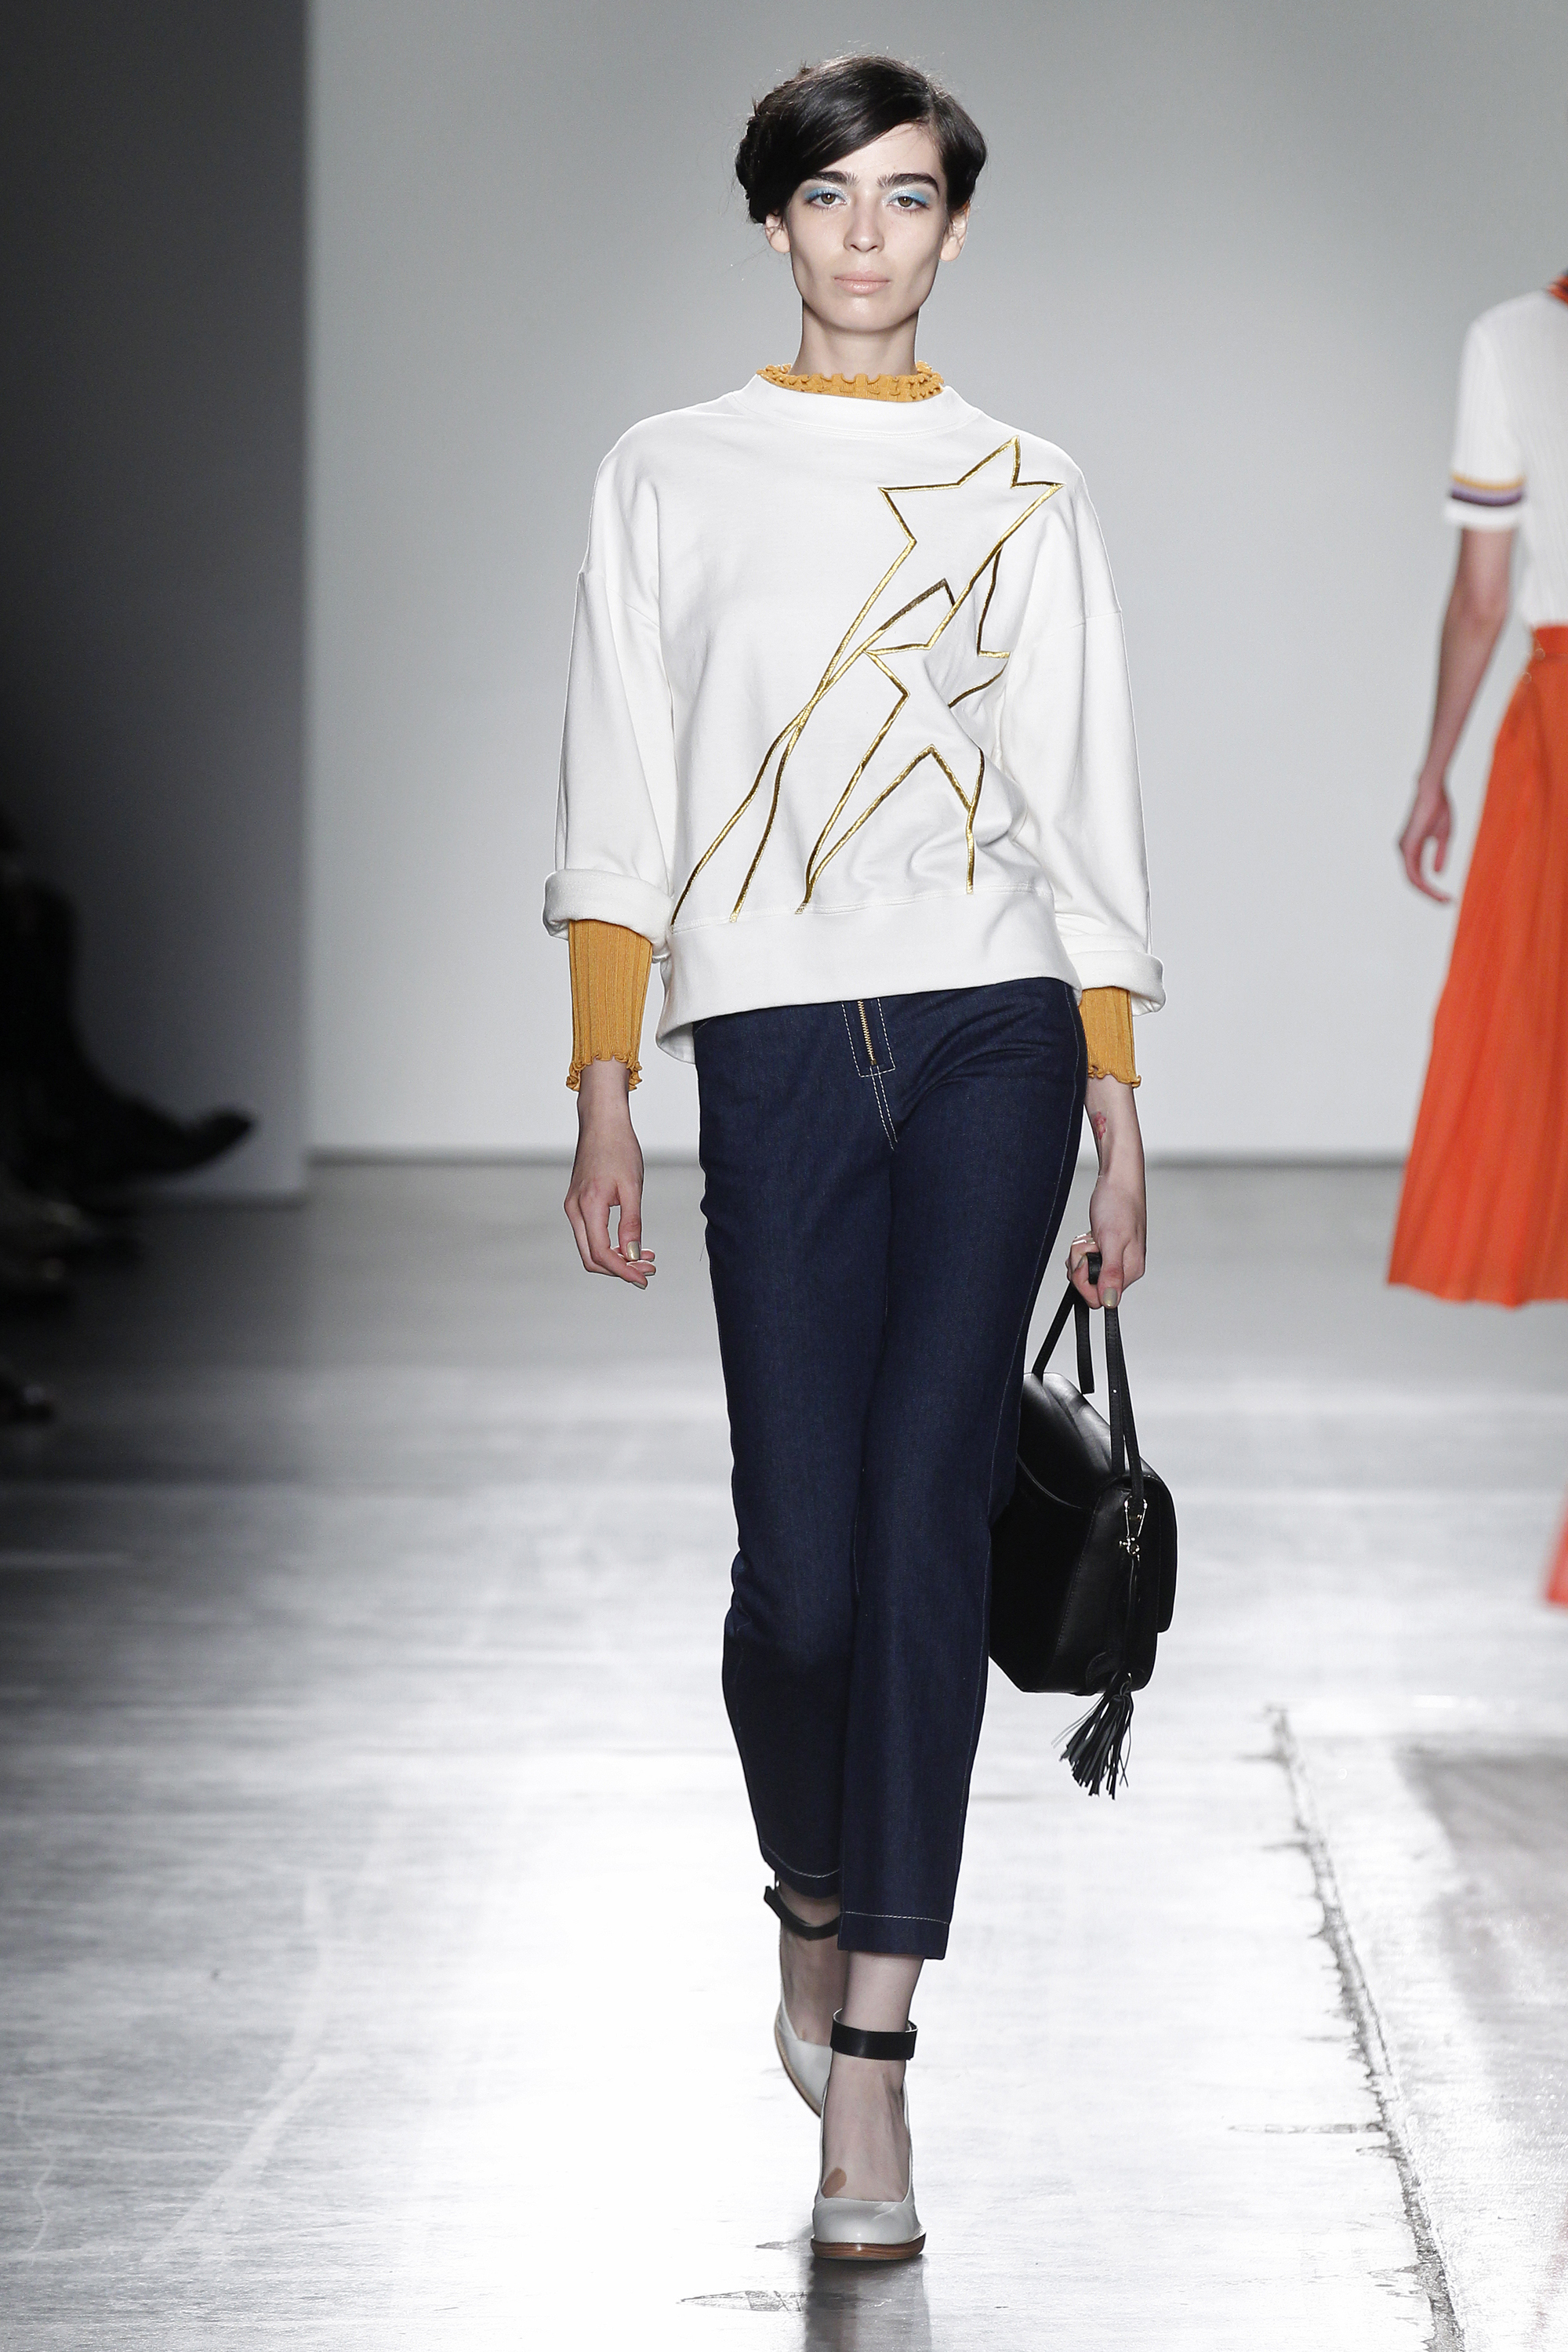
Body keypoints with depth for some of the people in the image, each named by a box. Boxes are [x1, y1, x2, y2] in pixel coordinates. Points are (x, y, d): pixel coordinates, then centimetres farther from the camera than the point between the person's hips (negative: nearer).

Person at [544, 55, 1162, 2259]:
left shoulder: (1026, 492, 10)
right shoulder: (670, 479, 10)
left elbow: (1088, 817, 9)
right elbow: (620, 813, 7)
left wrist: (1120, 1125, 4)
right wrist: (606, 1110, 0)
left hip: (993, 1032, 0)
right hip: (774, 1048, 0)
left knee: (922, 1508, -12)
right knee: (802, 1565, -5)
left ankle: (868, 2071, -10)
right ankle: (817, 1908, 29)